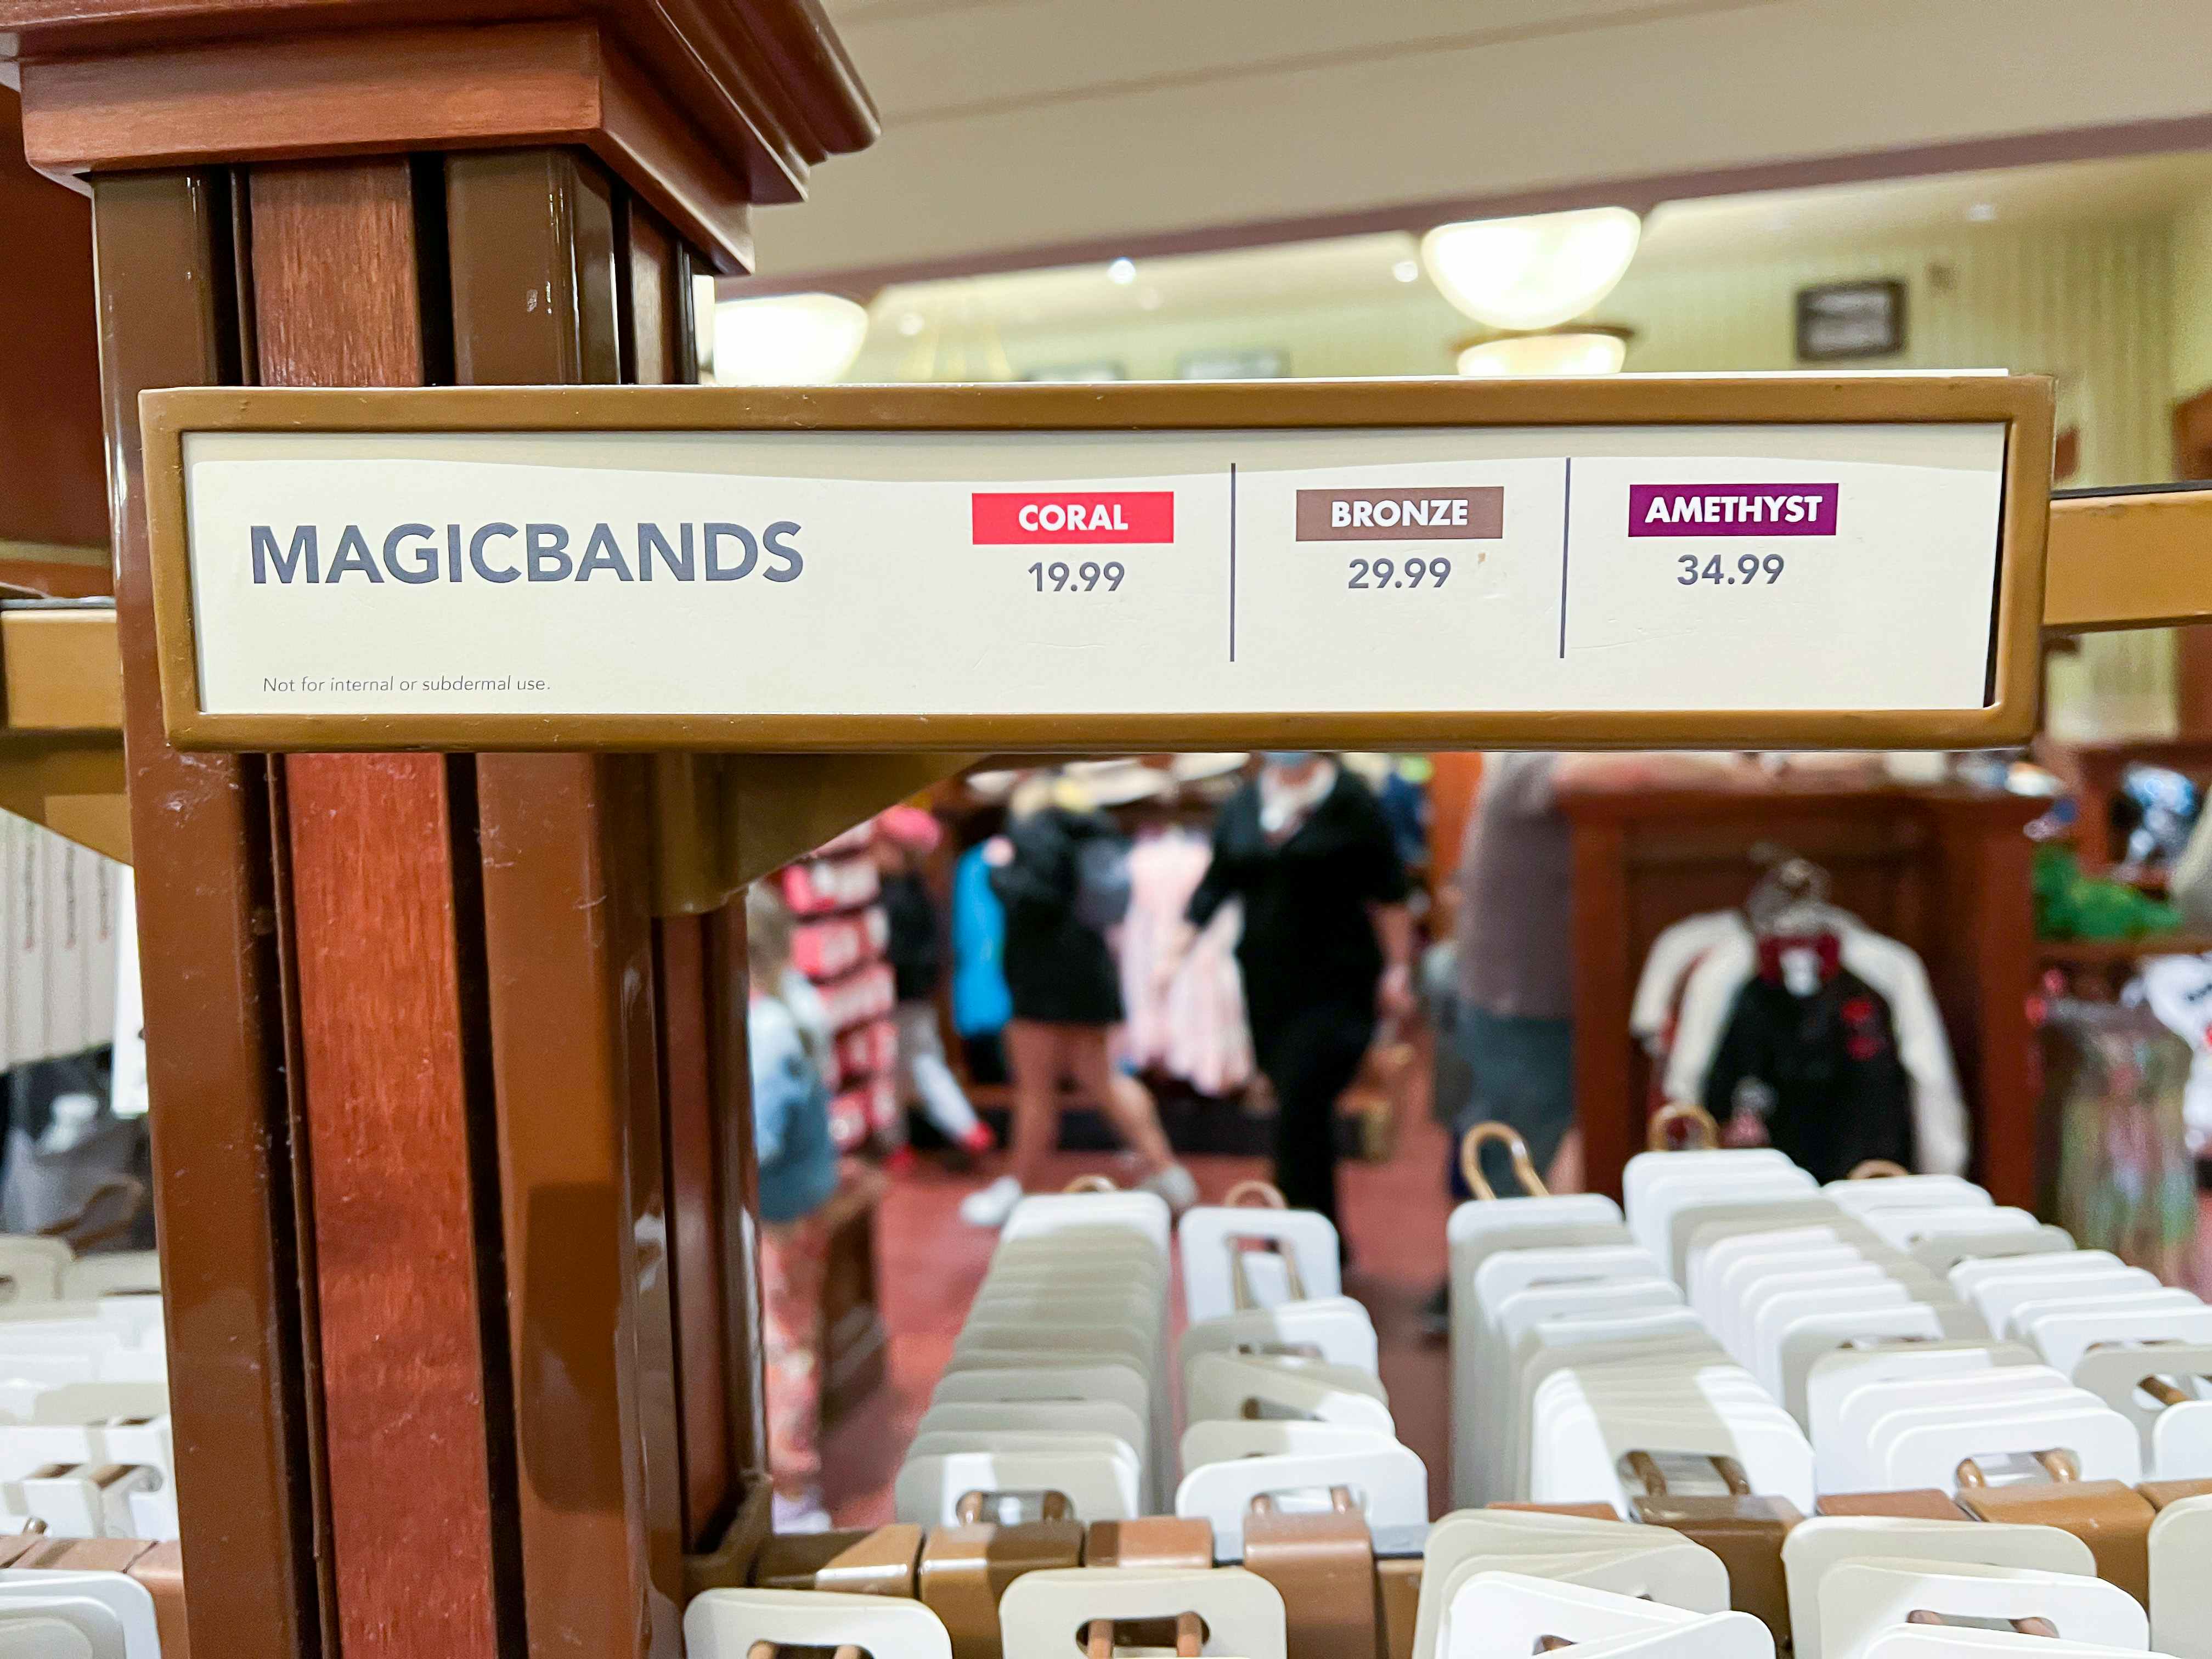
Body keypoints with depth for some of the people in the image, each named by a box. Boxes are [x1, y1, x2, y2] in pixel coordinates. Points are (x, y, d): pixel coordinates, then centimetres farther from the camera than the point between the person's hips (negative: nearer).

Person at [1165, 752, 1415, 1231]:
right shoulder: (1243, 805, 9)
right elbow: (1215, 886, 13)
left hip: (1336, 987, -4)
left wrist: (1397, 967, -6)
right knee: (1302, 1113, 11)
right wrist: (1176, 952, 6)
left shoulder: (1350, 801, -2)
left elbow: (1388, 893, -2)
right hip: (1266, 986, 5)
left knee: (1300, 1108, -14)